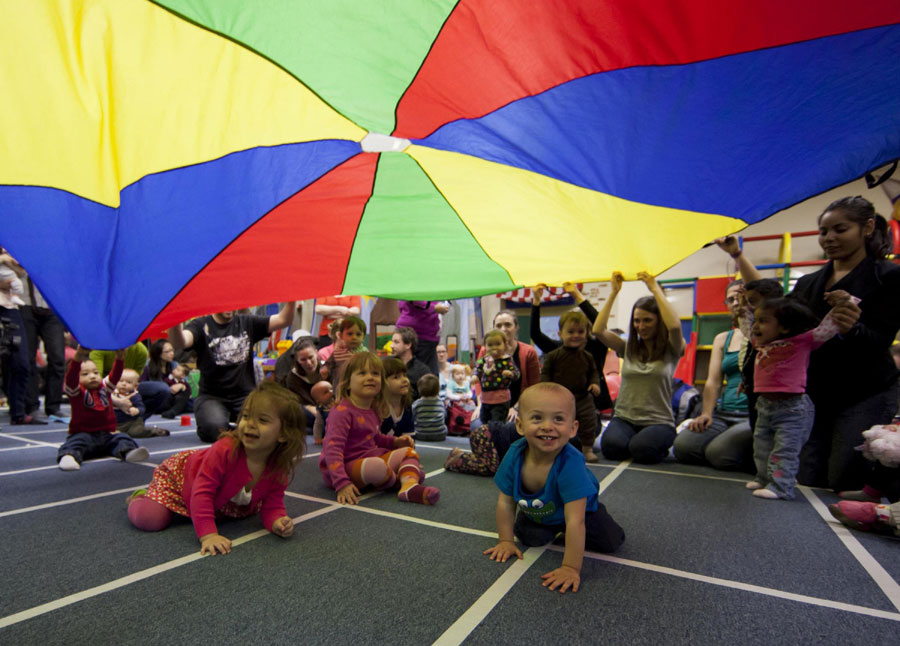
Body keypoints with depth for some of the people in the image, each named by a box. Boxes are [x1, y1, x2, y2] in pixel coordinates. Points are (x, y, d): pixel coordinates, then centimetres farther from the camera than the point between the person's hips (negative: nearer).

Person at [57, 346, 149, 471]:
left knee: (121, 438, -21)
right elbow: (70, 377, -22)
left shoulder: (105, 387, 10)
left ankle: (128, 451, -46)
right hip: (83, 434, -3)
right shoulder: (76, 392, -2)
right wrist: (78, 358, -40)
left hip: (107, 434, 3)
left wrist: (119, 358, -26)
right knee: (77, 442, -31)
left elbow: (115, 375, -6)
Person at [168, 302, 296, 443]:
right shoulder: (201, 325, 1)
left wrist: (291, 301, -18)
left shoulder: (247, 323, 8)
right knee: (214, 428, -30)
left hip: (245, 395, 2)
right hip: (211, 396, -1)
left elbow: (283, 320, 0)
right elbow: (179, 343, -18)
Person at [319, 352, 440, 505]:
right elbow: (333, 449, -27)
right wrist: (341, 484, -37)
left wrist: (394, 441, 7)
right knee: (377, 465, -37)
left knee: (408, 451, 5)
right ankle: (404, 476, -3)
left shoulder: (373, 411, 8)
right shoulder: (342, 411, -20)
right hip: (344, 467, -9)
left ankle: (410, 486, -26)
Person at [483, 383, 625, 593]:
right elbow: (505, 501, -16)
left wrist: (571, 568, -40)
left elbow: (575, 520, -41)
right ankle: (551, 528, 23)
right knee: (529, 538, -11)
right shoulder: (515, 455, -31)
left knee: (611, 542, -12)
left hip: (578, 508, -3)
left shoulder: (570, 463, -44)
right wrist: (506, 541, -11)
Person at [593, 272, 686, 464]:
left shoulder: (671, 350, 1)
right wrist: (614, 292, -4)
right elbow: (598, 330, -5)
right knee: (612, 446, -29)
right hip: (624, 418, 2)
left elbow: (675, 326, -22)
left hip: (659, 421, -1)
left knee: (641, 448, -32)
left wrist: (655, 289, -15)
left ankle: (662, 447, 5)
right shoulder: (628, 348, 9)